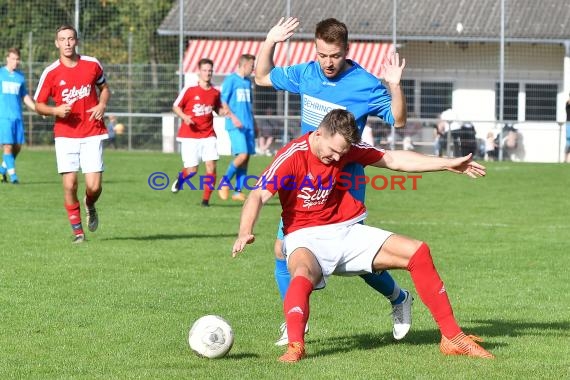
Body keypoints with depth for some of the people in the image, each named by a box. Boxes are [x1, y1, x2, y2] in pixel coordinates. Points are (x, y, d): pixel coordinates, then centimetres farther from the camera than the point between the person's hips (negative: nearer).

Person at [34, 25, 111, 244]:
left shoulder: (92, 65, 1)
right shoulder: (51, 73, -3)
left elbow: (104, 88, 18)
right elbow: (39, 105, 4)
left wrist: (102, 105, -3)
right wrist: (56, 110, -16)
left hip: (92, 134, 1)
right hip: (65, 136, -1)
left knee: (94, 186, -8)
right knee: (69, 185, -9)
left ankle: (90, 205, 28)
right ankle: (77, 230, 8)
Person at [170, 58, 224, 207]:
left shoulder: (215, 93, 5)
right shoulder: (189, 91, -6)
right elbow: (176, 107, 1)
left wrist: (224, 112, -1)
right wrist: (184, 117, -17)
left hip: (208, 135, 3)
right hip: (190, 136, -3)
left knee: (211, 165, -12)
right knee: (192, 170, -4)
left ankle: (206, 199, -2)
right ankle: (180, 178, 34)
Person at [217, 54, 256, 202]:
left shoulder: (248, 82, 18)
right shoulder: (231, 80, -5)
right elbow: (222, 102, -8)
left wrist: (254, 124, 23)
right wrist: (233, 117, -19)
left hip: (248, 125, 7)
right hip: (235, 126, -7)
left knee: (246, 157, 3)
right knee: (242, 155, -17)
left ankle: (238, 191, 7)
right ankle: (225, 182, 1)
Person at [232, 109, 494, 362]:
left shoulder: (348, 148, 0)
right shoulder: (292, 156, -16)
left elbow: (394, 160, 9)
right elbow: (258, 197, -24)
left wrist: (449, 164, 8)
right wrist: (246, 232, -43)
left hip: (346, 232, 6)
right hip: (306, 238, -6)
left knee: (417, 252, -3)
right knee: (303, 273, -42)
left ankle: (452, 338, 3)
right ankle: (294, 346, -51)